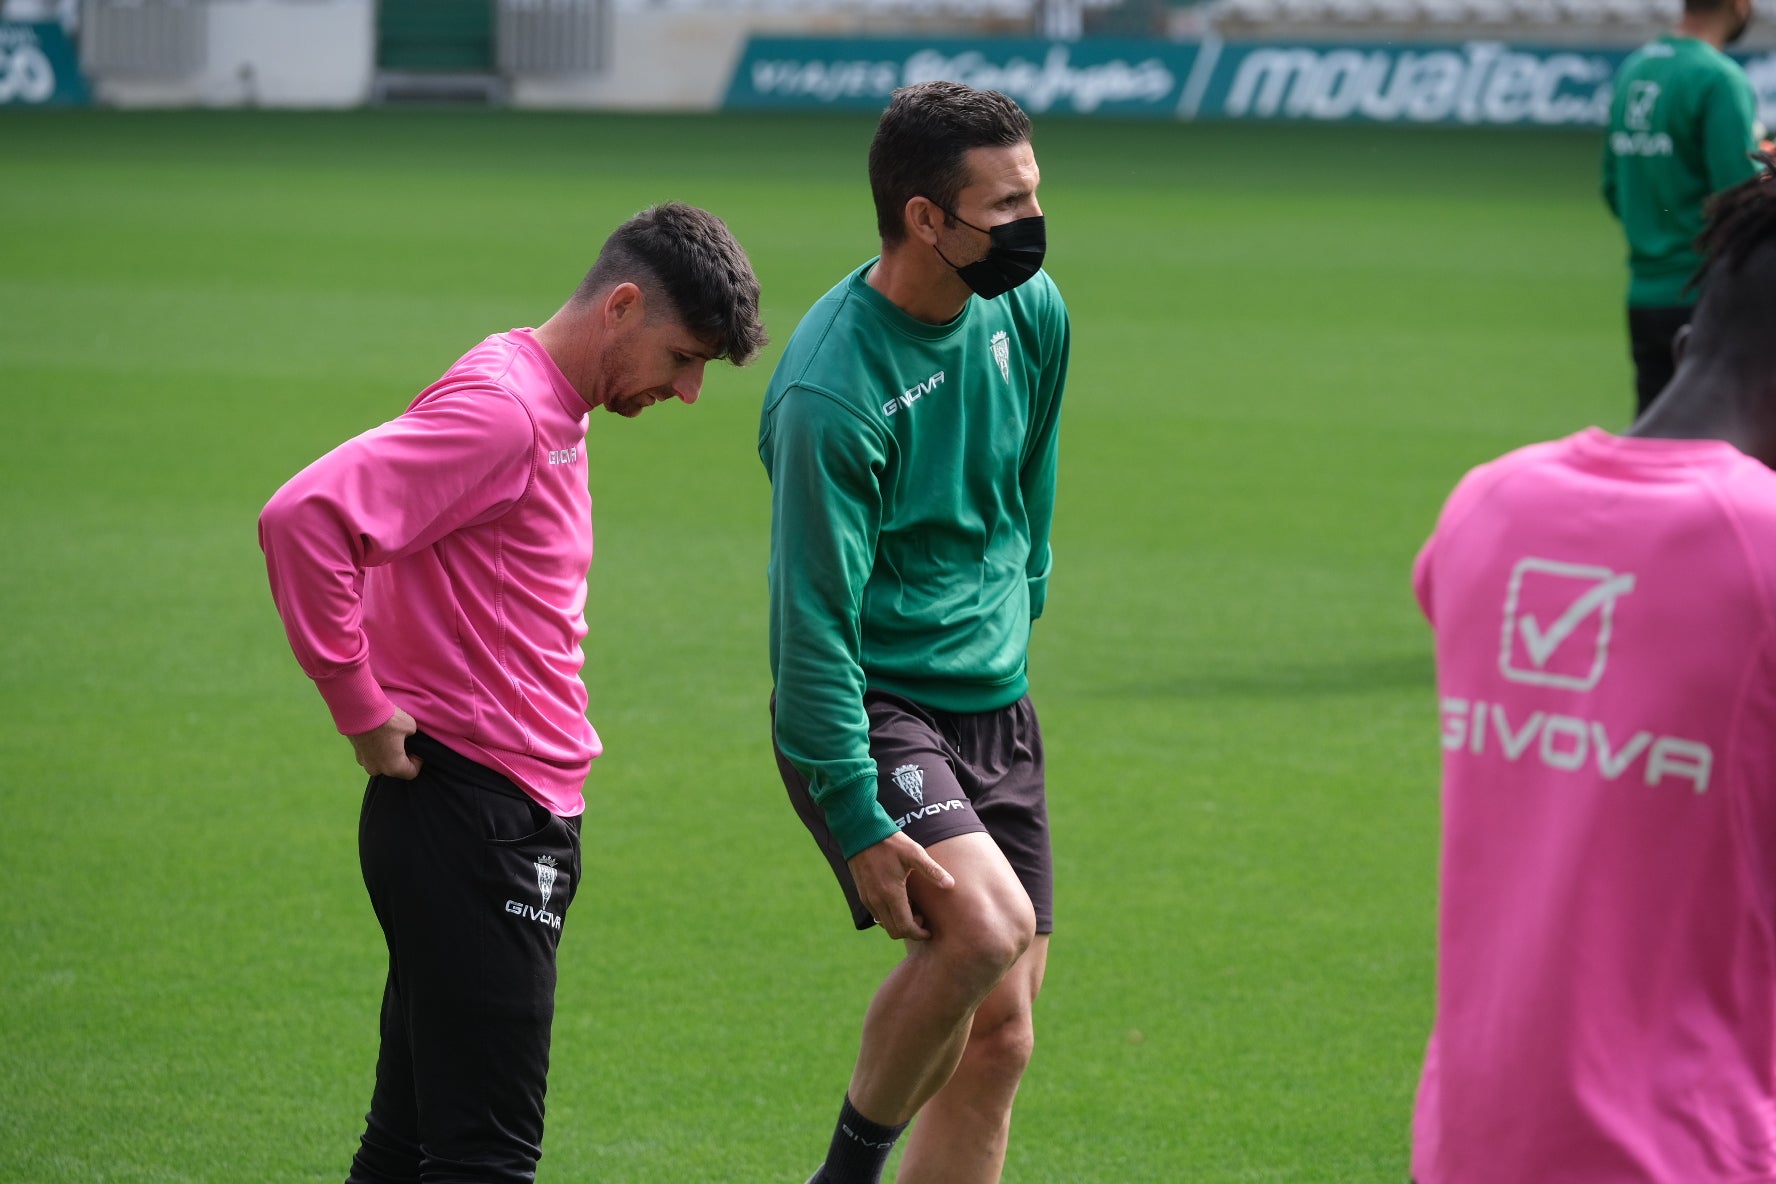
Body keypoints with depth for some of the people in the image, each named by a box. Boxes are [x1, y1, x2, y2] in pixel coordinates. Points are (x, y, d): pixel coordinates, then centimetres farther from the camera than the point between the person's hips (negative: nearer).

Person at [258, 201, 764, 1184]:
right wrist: (364, 710, -20)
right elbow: (303, 519, -27)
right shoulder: (501, 410, -15)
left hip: (518, 817, 10)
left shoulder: (549, 411, 17)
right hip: (475, 820, -10)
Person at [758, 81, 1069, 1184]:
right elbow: (814, 623, -21)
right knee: (986, 924, -30)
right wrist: (858, 823, -23)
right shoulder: (830, 390, -22)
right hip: (870, 706, -7)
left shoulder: (1033, 311, 0)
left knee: (998, 1040, 4)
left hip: (994, 709, 7)